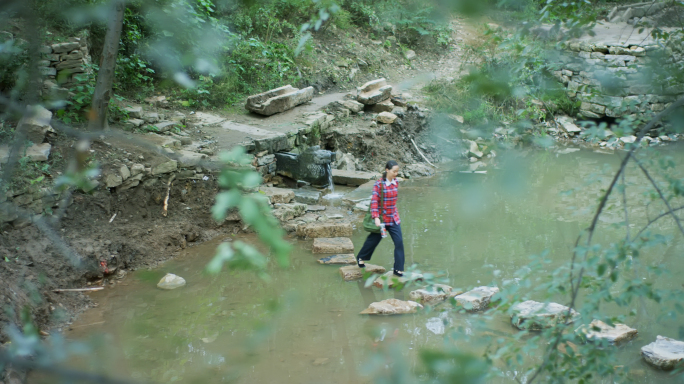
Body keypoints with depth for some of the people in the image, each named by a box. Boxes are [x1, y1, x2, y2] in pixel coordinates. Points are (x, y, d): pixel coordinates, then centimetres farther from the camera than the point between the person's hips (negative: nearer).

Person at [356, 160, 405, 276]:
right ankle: (360, 258, 38)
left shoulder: (395, 183, 3)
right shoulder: (379, 184, -15)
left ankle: (398, 269, 5)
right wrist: (376, 217, -27)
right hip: (382, 218, -5)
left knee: (399, 242, -3)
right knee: (373, 240, 11)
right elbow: (374, 201, -19)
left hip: (394, 218, 5)